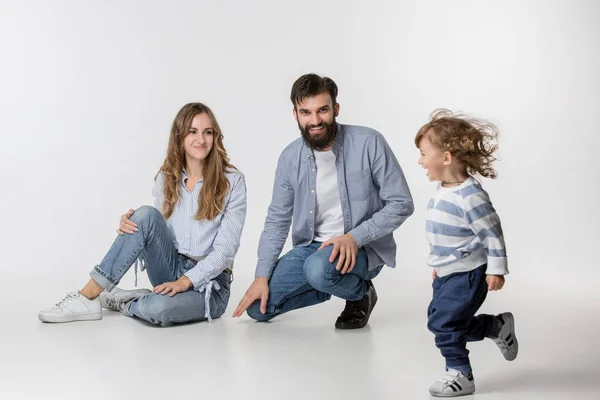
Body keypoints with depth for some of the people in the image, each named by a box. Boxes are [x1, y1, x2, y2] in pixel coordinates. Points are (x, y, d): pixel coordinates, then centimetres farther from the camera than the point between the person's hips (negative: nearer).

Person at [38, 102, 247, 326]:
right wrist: (130, 225, -16)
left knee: (157, 308, -38)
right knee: (146, 215, -25)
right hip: (171, 270, 4)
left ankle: (120, 301, -3)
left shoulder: (231, 182, -8)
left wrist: (185, 281, -23)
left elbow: (226, 248, -12)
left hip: (208, 284, -4)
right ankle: (87, 297, -21)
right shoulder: (167, 177, 4)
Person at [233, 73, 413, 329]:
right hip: (311, 246, 5)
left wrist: (355, 237, -25)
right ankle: (335, 284, 15)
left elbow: (401, 203, -14)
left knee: (319, 268, -37)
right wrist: (261, 277, -4)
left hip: (361, 248, -5)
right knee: (258, 307, -4)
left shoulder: (369, 143, -16)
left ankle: (360, 292, -2)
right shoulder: (290, 158, -3)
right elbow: (277, 221, 4)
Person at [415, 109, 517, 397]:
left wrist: (496, 270, -20)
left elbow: (492, 234, -20)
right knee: (446, 322, 14)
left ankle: (460, 375, 9)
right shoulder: (443, 191, 6)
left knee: (444, 322, -7)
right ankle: (499, 327, 31)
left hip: (467, 275, -9)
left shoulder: (470, 196, -23)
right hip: (448, 273, 9)